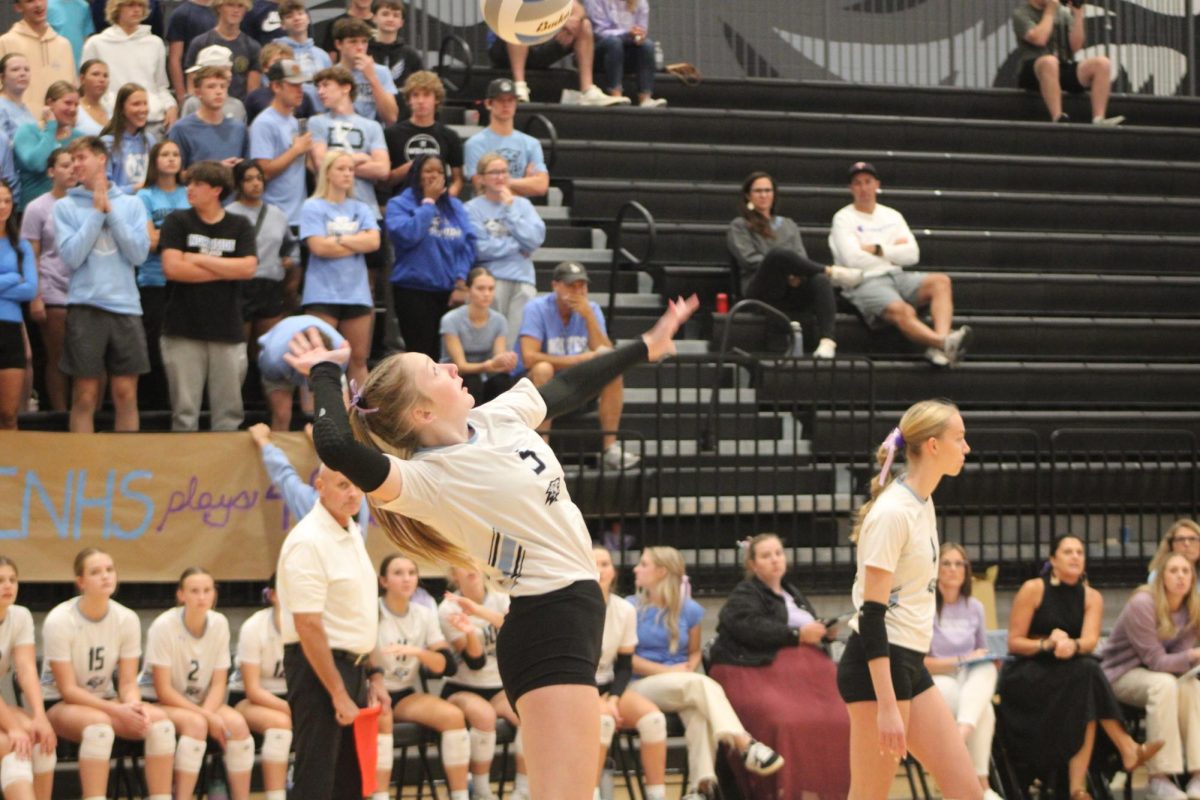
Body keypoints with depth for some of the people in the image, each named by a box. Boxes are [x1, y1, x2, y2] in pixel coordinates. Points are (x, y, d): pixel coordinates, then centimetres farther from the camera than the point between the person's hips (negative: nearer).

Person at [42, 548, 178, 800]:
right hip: (60, 705, -5)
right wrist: (117, 710, -29)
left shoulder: (127, 619, -7)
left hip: (104, 701, 5)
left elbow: (128, 683, -4)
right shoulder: (59, 621, -20)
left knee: (159, 720, -23)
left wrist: (133, 706, -28)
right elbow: (68, 689, -19)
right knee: (98, 723, -38)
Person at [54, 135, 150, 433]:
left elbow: (139, 253, -3)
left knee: (126, 395, 4)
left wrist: (111, 211, -6)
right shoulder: (65, 207, 3)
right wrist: (97, 213, -7)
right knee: (85, 397, 1)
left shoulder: (131, 204, 8)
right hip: (85, 307, -1)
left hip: (125, 307, 1)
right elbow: (71, 256, -8)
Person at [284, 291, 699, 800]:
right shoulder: (429, 479, -18)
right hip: (546, 627, -9)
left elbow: (570, 388, 27)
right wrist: (324, 375, -17)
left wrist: (645, 347, 36)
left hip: (576, 611, 9)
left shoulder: (501, 415, 7)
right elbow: (337, 448, -35)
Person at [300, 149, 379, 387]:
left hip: (357, 293, 4)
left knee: (358, 359, 5)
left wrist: (339, 240, -9)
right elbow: (319, 247, -11)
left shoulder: (360, 209, 13)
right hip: (323, 293, -4)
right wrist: (357, 244, -3)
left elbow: (374, 241, -2)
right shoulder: (313, 207, 1)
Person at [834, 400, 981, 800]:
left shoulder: (923, 504, 12)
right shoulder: (892, 513, -17)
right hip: (877, 666, -9)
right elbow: (871, 615, -20)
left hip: (911, 663, 9)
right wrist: (887, 706, -25)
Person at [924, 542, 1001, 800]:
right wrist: (961, 660, -11)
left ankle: (963, 731, -55)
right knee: (984, 711, -35)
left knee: (987, 670, -34)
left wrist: (991, 659, -3)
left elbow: (983, 655, 22)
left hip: (973, 683, 4)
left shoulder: (974, 608, 16)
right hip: (935, 683, -4)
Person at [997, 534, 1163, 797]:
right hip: (1026, 674, -3)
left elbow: (1090, 640, -11)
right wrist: (1046, 644, -23)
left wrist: (1072, 646, -35)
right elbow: (1014, 642, -5)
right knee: (1086, 672, -32)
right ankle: (1128, 750, -32)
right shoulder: (1033, 590, -3)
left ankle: (1078, 788, -37)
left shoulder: (1091, 598, 7)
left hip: (1071, 672, 3)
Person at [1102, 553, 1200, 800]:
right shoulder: (1143, 604, -20)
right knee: (1164, 684, -36)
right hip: (1121, 675, -6)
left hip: (1153, 674, 6)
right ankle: (1159, 779, -40)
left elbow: (1179, 660, -3)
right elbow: (1156, 661, -21)